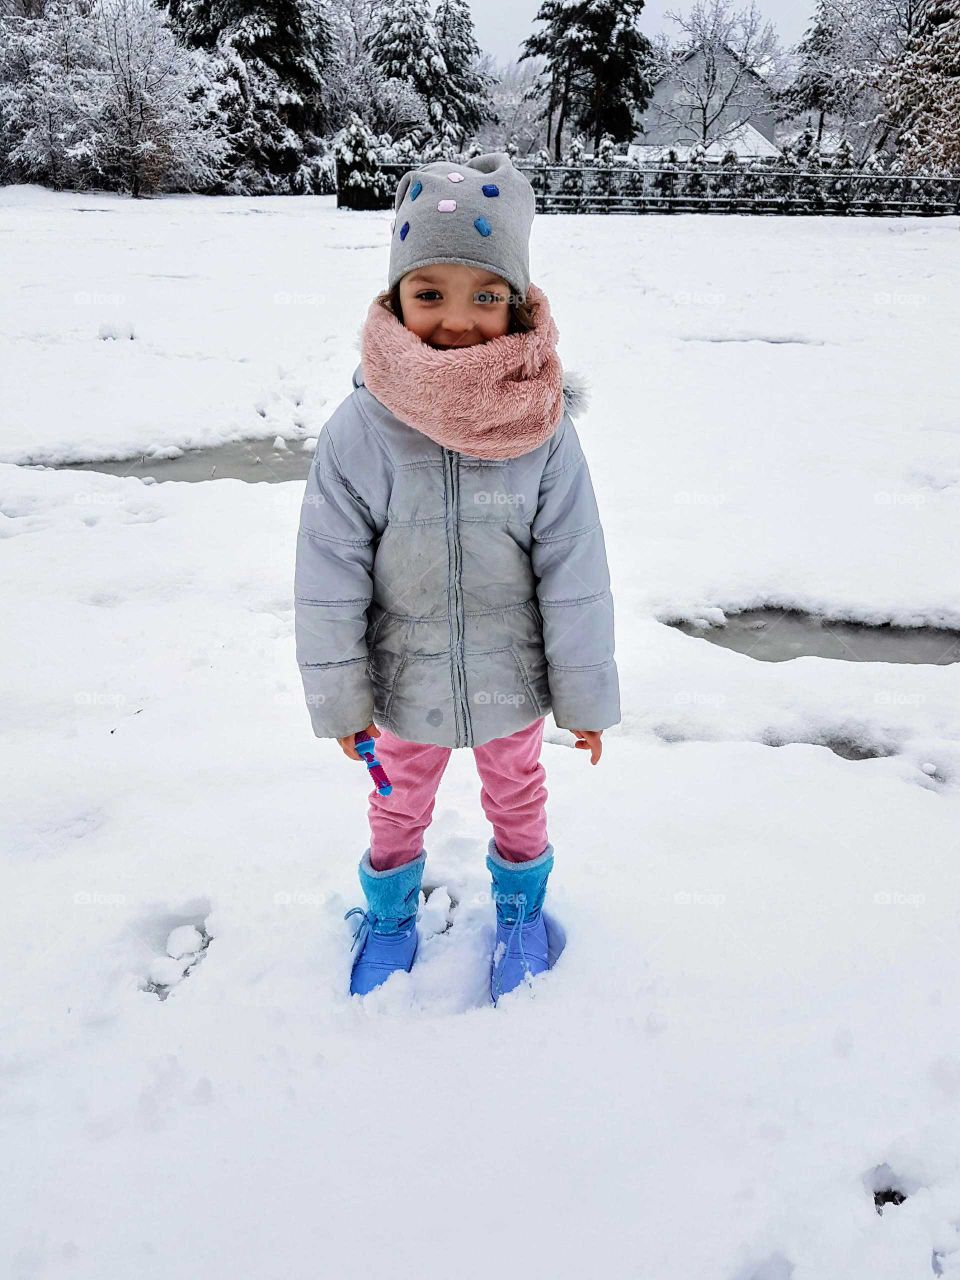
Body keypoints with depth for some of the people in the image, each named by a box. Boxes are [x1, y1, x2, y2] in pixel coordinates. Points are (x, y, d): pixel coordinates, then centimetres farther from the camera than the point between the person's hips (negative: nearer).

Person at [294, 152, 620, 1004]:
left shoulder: (542, 428, -21)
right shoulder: (359, 431, -22)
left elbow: (575, 574, -12)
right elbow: (329, 582, -12)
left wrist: (587, 695, -4)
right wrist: (339, 698, -5)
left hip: (511, 680, 0)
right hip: (405, 686, 0)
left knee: (516, 794, 25)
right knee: (399, 803, 25)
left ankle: (521, 906, 54)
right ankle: (390, 912, 53)